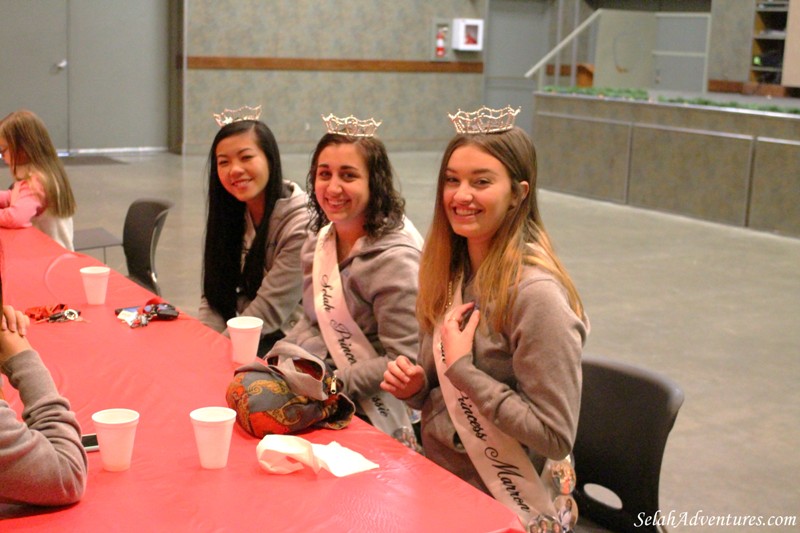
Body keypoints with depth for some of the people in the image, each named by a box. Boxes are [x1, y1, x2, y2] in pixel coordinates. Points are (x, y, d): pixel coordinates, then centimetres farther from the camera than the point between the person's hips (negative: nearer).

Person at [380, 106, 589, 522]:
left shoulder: (534, 293, -19)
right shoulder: (449, 272, 3)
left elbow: (555, 437, -19)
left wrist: (462, 369, -19)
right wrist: (416, 387, -5)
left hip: (504, 508, -6)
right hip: (436, 475, 6)